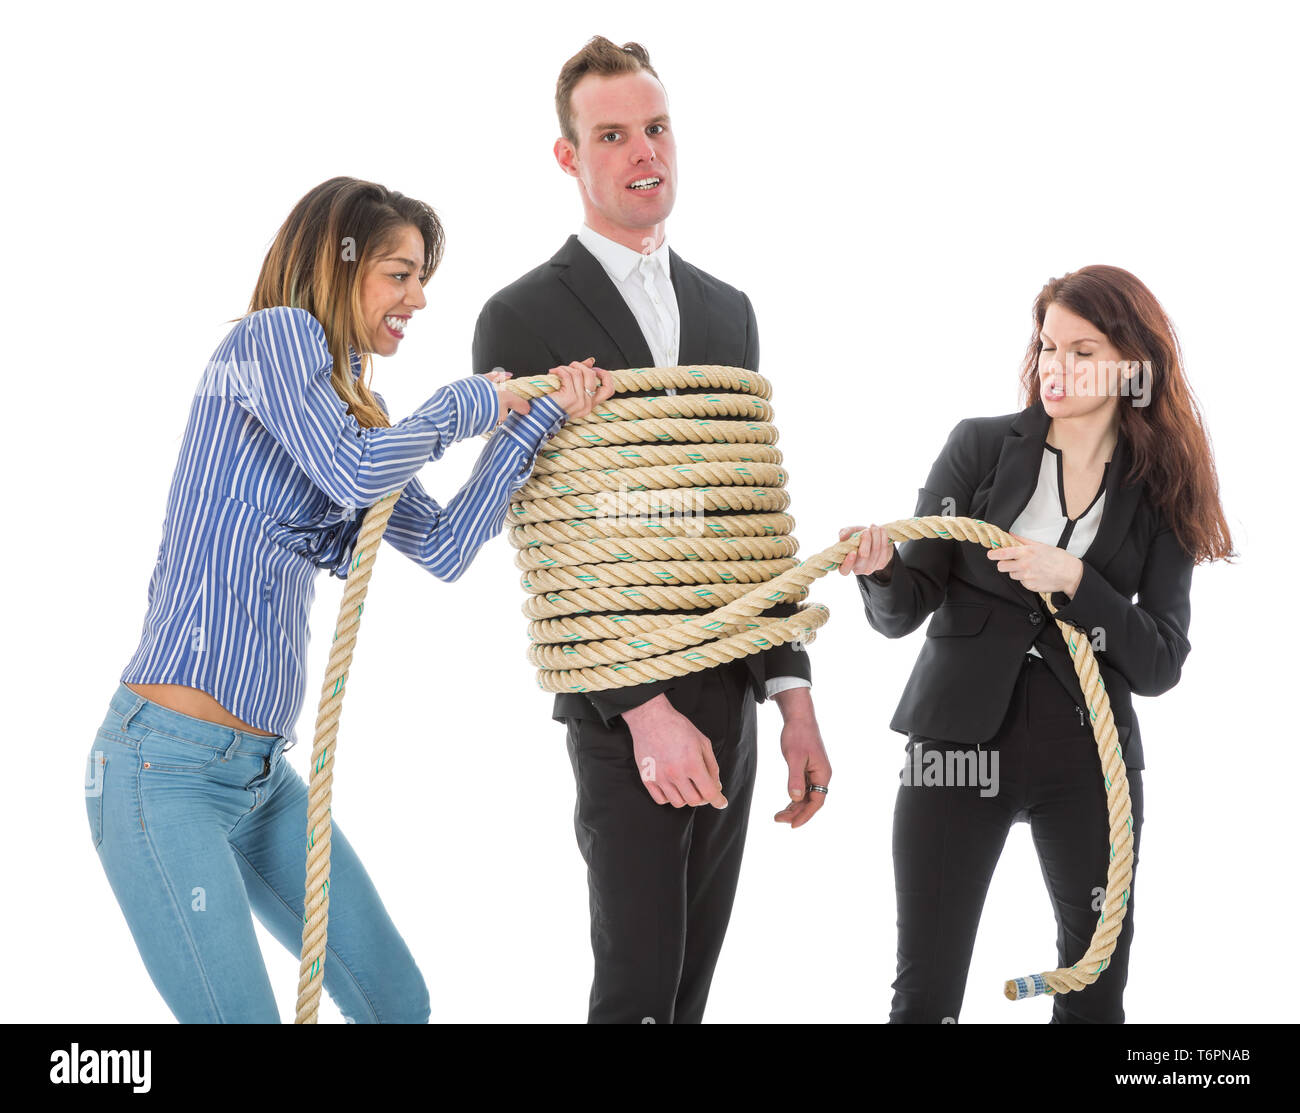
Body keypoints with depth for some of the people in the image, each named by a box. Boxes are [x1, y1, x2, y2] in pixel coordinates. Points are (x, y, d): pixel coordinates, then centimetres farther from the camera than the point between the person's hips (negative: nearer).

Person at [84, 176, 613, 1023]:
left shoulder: (356, 407, 19)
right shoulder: (275, 334, -6)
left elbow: (443, 547, 12)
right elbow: (355, 473, -19)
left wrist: (542, 416, 11)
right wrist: (470, 405, -3)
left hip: (262, 770, 9)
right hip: (164, 768, -9)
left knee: (398, 1002, 11)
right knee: (240, 1014, -12)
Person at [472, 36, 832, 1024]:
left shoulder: (730, 311, 13)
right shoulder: (521, 320, -6)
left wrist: (794, 699, 7)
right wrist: (647, 711, -18)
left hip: (731, 697, 6)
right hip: (619, 708, -6)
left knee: (694, 973, 11)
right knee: (640, 980, -5)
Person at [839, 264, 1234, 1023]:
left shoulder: (1161, 494, 3)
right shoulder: (981, 447, 1)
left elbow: (1160, 665, -5)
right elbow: (905, 611, -4)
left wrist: (1073, 580, -18)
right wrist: (881, 570, -26)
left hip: (1089, 751, 1)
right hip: (962, 735, -1)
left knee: (1096, 991, 11)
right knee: (925, 995, -1)